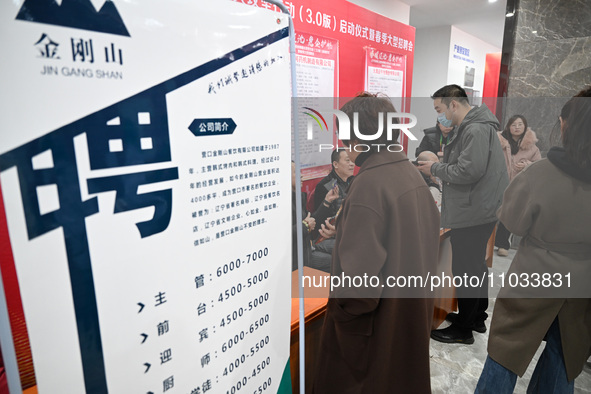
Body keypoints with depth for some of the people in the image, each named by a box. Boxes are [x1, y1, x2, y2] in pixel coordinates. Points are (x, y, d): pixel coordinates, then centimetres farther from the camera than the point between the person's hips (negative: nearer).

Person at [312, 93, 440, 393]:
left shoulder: (369, 184, -26)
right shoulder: (412, 174, 0)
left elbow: (360, 271, -30)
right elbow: (430, 236, 8)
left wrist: (341, 310, -14)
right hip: (413, 311, 8)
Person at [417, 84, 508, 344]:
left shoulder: (476, 130, -18)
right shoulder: (471, 127, 15)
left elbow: (469, 171, -25)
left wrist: (436, 170, -13)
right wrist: (439, 167, 4)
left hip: (473, 214, -11)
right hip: (477, 212, 11)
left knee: (466, 269, 1)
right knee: (475, 265, 20)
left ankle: (463, 330, 16)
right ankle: (477, 318, 37)